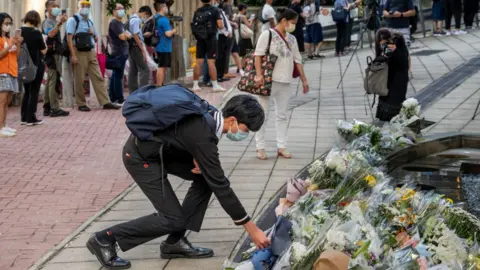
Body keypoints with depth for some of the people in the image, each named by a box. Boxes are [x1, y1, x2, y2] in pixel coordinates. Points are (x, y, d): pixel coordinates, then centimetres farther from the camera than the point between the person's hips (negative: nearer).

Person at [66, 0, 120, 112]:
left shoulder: (89, 22, 17)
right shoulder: (73, 20, -3)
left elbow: (96, 39, 25)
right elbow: (69, 38, -12)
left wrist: (93, 34, 0)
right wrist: (73, 55, -20)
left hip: (91, 53, 6)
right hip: (79, 53, -6)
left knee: (98, 78, 1)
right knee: (79, 80, 0)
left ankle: (105, 102, 1)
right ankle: (81, 104, 8)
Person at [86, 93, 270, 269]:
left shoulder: (210, 115, -7)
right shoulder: (203, 135, -32)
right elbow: (220, 186, -28)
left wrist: (197, 158, -9)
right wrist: (251, 228, -22)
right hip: (140, 156, -9)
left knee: (206, 177, 1)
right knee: (173, 220, -9)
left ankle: (175, 242, 8)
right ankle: (105, 239, 2)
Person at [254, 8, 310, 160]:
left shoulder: (292, 39, 14)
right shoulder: (268, 35, -4)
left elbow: (297, 60, 18)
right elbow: (258, 55, -10)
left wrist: (304, 80, 14)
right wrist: (259, 75, -20)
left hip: (285, 82, 6)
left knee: (282, 115, 8)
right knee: (262, 114, 0)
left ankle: (281, 147, 13)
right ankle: (260, 148, 5)